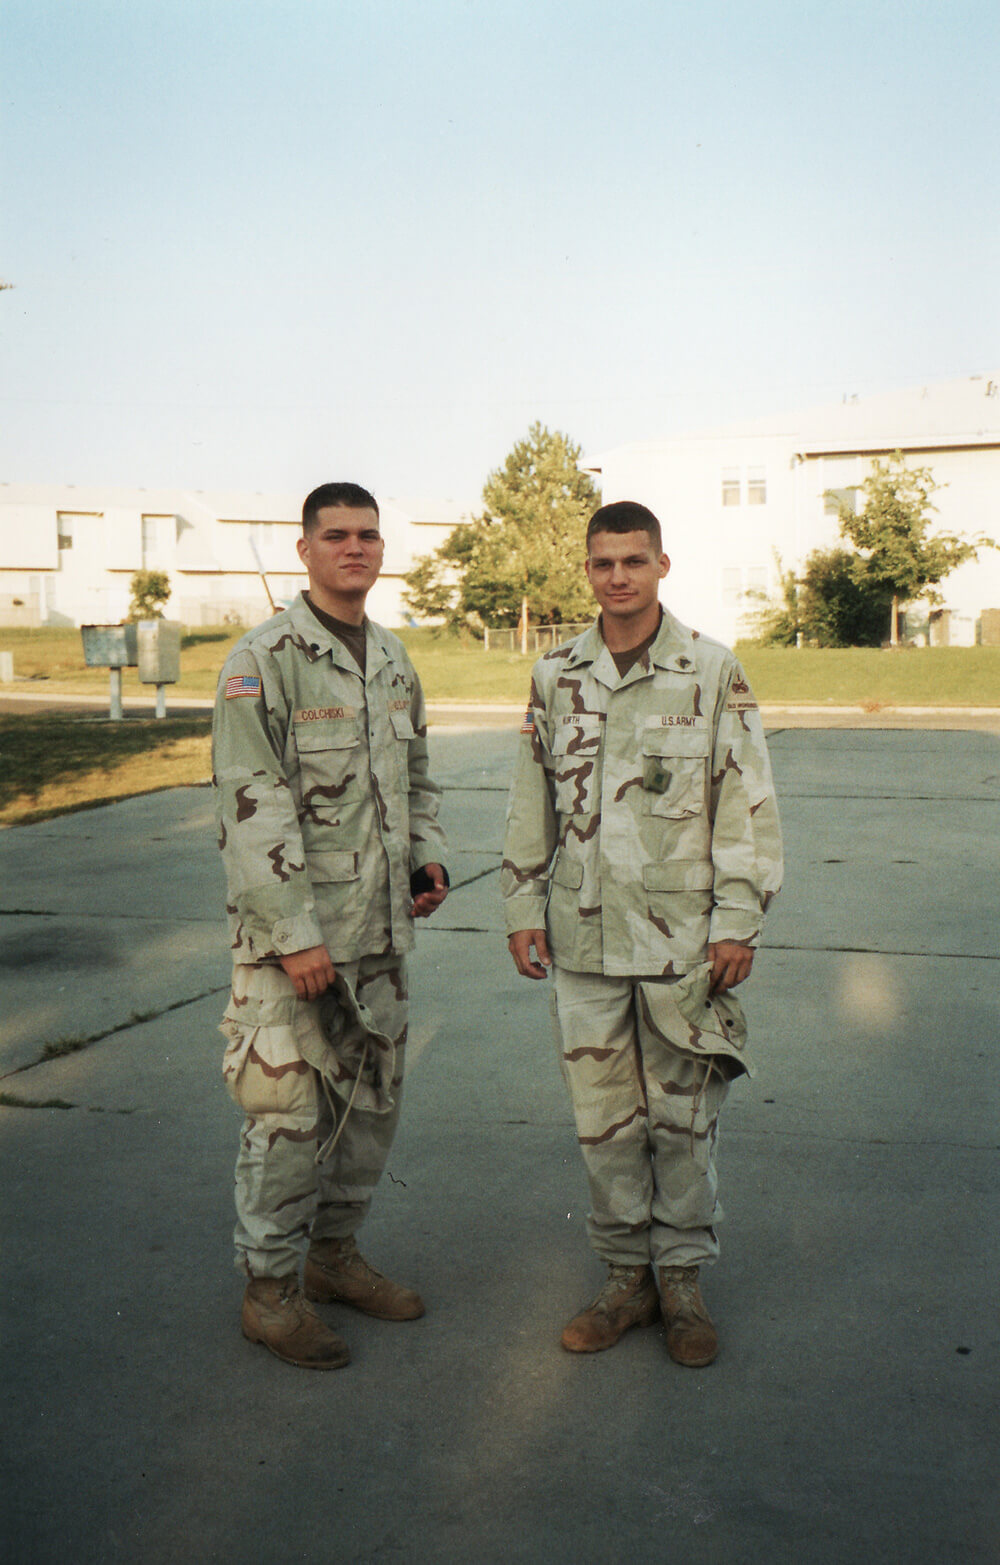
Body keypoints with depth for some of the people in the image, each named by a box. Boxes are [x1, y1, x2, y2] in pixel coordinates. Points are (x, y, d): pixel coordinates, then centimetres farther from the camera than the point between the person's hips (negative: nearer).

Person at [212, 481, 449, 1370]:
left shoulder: (394, 660, 11)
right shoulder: (264, 661, -11)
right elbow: (253, 807, -17)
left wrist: (429, 858, 7)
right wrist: (296, 933, -20)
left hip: (381, 927, 7)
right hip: (291, 930, -7)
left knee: (373, 1096, 15)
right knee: (288, 1110, -1)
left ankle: (335, 1253, 32)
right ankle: (270, 1288, 16)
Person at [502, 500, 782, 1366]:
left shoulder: (713, 671, -3)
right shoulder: (555, 677, 6)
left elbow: (747, 802, -3)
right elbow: (531, 801, 11)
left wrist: (738, 920, -6)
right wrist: (523, 906, 8)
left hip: (683, 931, -2)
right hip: (584, 934, 3)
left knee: (683, 1114, 7)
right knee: (603, 1115, 9)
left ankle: (683, 1277, 24)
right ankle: (628, 1274, 24)